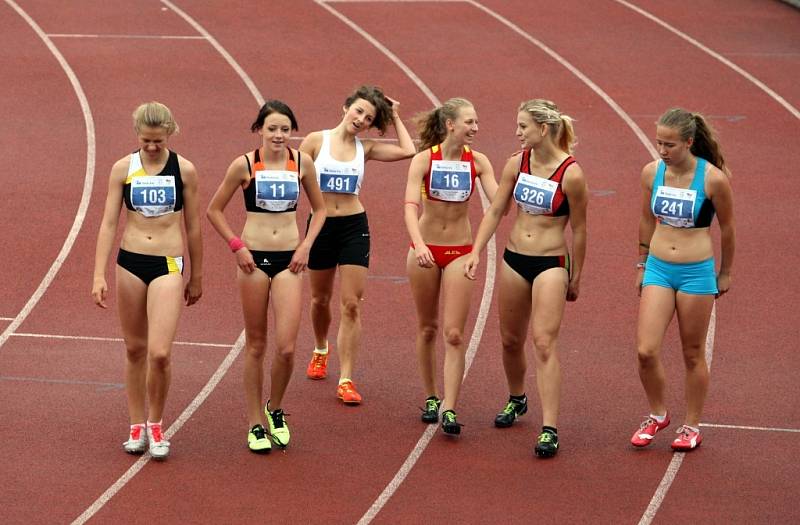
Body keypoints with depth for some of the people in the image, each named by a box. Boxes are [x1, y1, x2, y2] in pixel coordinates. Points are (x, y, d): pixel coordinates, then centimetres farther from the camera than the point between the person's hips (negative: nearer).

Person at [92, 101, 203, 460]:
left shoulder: (184, 170, -1)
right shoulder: (123, 169, 1)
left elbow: (193, 226, 7)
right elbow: (108, 222, 0)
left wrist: (196, 278, 13)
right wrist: (99, 275, -7)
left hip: (168, 265, -2)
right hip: (130, 263, 2)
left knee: (159, 353, -13)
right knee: (135, 349, 10)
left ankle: (156, 425, 7)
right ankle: (136, 427, 23)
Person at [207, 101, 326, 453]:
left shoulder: (301, 162, 1)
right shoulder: (244, 165, -5)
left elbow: (319, 208, 14)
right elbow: (214, 210, 4)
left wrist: (306, 246, 3)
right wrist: (236, 246, -5)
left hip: (289, 260, 1)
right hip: (254, 258, -1)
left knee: (286, 348, -8)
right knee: (256, 345, 5)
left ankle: (275, 410, 17)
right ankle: (255, 424, 15)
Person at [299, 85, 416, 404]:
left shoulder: (365, 149, 2)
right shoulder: (316, 141, -3)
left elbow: (408, 151, -10)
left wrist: (394, 116, 1)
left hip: (354, 227, 0)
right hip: (321, 225, 0)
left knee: (351, 305, -7)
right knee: (320, 299, 17)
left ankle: (346, 380, -6)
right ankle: (321, 351, 47)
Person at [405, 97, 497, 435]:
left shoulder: (477, 162, -5)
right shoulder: (424, 160, -11)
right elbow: (411, 205, -21)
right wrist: (419, 245, -36)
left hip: (460, 252, 0)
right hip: (425, 250, 0)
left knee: (454, 334, -7)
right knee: (427, 328, 13)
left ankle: (449, 409, -8)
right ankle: (431, 398, 28)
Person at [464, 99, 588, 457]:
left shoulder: (571, 174, -15)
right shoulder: (516, 163, -1)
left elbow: (578, 230, -6)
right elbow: (495, 211, 6)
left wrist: (574, 279, 1)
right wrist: (476, 252, -3)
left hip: (551, 264, -5)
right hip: (514, 260, 5)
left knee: (544, 344, -14)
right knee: (510, 340, 17)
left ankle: (549, 429, -15)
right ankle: (516, 400, 44)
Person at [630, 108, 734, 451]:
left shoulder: (713, 179, -13)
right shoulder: (652, 172, -2)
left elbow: (727, 228, 1)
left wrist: (725, 274, 10)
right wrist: (642, 265, 19)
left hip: (697, 272, -3)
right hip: (658, 270, 3)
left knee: (693, 354, 8)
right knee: (645, 351, -5)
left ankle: (692, 426, 23)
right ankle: (657, 415, 19)